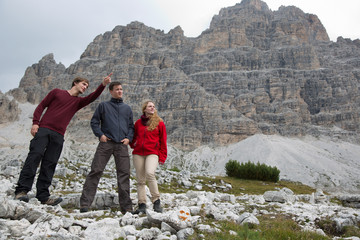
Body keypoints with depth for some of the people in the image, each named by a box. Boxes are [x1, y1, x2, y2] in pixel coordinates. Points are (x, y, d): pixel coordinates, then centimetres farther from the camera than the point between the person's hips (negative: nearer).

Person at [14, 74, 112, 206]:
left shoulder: (78, 101, 21)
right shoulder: (57, 92, 15)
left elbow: (93, 97, 3)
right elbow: (41, 106, 11)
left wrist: (103, 85, -13)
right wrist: (35, 123, -3)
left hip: (58, 136, 3)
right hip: (43, 129, -3)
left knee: (50, 164, -2)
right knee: (34, 157, -14)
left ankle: (43, 195, -3)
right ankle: (21, 190, -13)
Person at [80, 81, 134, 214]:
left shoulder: (127, 108, 21)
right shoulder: (104, 105, 13)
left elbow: (131, 126, 22)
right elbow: (94, 121, 10)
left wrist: (128, 138, 4)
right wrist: (100, 134, -5)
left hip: (122, 145, 2)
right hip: (106, 143, -2)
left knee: (124, 174, -2)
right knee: (96, 171, -8)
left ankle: (126, 206, 4)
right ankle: (85, 203, -3)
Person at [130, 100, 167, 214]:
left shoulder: (159, 122, 6)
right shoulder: (138, 122, 13)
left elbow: (163, 141, 5)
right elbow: (134, 136, 29)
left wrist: (162, 157, 0)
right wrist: (133, 144, 9)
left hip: (152, 153, -3)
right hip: (138, 153, 4)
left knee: (150, 173, -26)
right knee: (140, 180, 3)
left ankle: (156, 201, -13)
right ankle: (142, 205, 10)